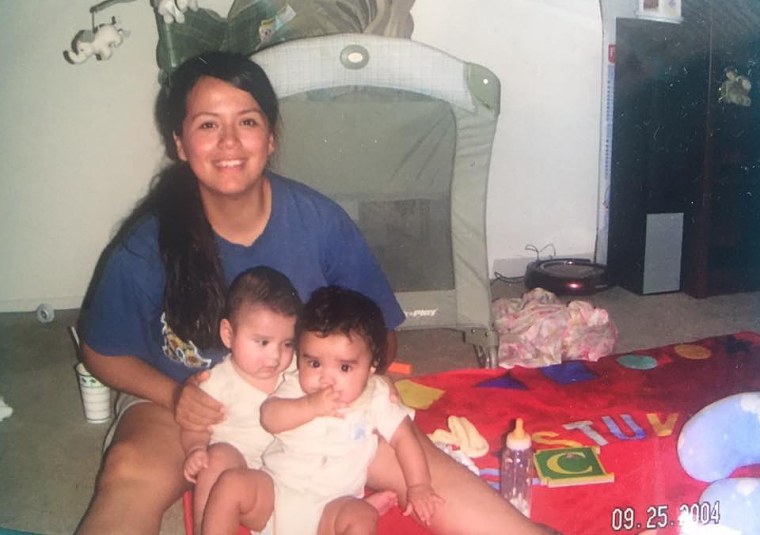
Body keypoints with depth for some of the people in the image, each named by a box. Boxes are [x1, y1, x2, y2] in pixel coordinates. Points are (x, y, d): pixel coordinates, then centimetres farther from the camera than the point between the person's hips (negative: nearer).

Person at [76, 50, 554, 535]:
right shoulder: (146, 246, -17)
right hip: (183, 399, 0)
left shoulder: (321, 222, -15)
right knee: (131, 473, -33)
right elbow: (103, 353, -2)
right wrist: (173, 394, -20)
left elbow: (381, 339, -2)